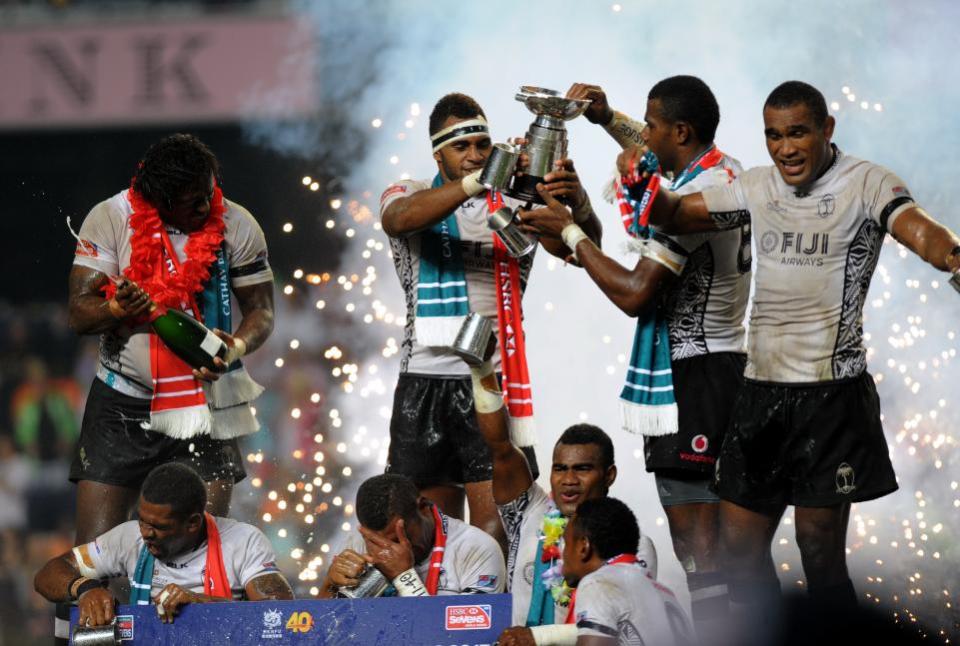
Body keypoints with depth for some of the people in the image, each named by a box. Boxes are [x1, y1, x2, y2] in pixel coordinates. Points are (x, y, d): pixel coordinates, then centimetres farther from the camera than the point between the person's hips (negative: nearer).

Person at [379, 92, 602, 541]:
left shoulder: (516, 201, 6)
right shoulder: (409, 195, 7)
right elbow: (401, 219, -18)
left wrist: (577, 203, -32)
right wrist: (480, 180, -33)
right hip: (425, 380, 1)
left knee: (495, 526, -10)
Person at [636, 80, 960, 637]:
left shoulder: (865, 184, -7)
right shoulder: (759, 188, 10)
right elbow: (675, 215, 16)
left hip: (832, 389, -6)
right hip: (763, 387, 6)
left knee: (821, 551, -3)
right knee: (740, 546, 8)